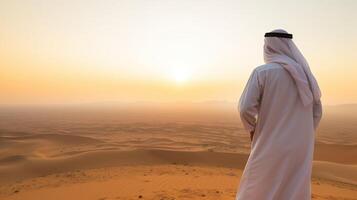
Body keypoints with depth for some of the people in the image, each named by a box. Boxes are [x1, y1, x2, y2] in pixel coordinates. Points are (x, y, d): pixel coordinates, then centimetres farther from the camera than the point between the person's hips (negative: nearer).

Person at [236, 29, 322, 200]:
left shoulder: (262, 72, -10)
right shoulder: (304, 74, 9)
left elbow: (246, 108, -20)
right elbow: (316, 112, 14)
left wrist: (252, 129, 0)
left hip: (271, 147, -5)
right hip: (299, 149, 6)